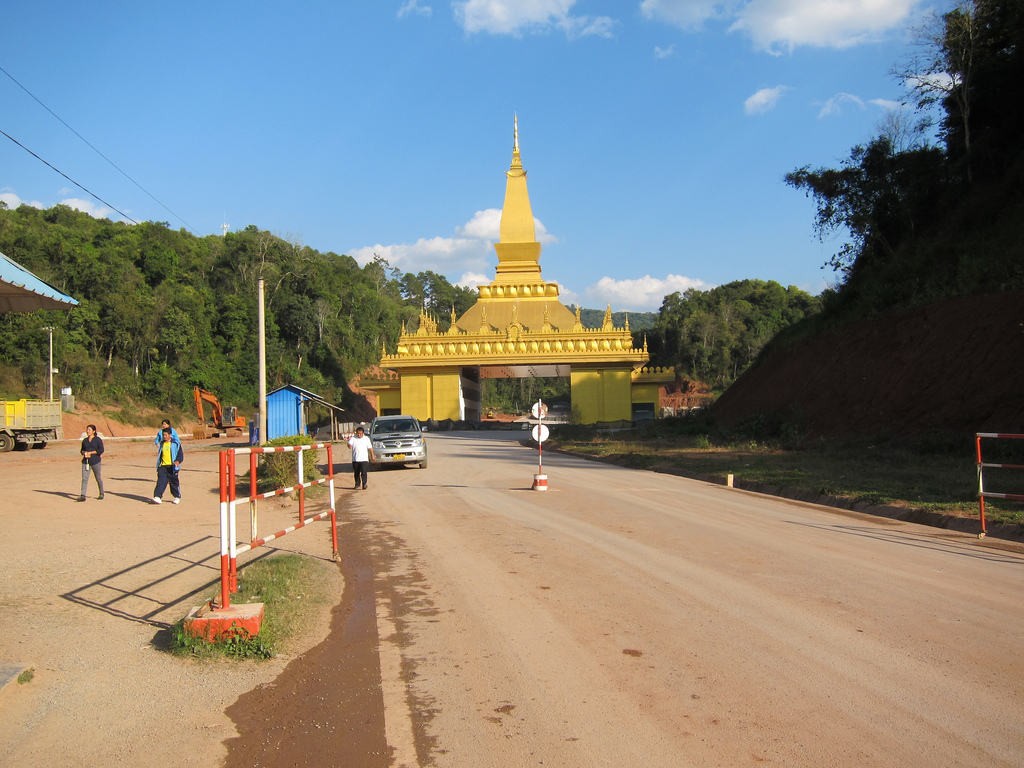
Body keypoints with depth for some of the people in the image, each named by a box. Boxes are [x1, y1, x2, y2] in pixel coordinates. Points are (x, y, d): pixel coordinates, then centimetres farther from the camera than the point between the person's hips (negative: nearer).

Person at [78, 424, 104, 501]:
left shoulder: (98, 440, -3)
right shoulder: (84, 440, 13)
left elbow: (101, 450, -10)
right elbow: (82, 450, 20)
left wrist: (90, 453, -14)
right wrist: (84, 453, -3)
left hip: (95, 461, -4)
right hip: (85, 461, 4)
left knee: (98, 478, 6)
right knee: (84, 478, -8)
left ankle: (101, 494, 24)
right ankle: (83, 496, -14)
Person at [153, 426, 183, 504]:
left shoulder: (176, 443, -4)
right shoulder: (162, 443, 11)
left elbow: (180, 453, -6)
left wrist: (178, 461, -23)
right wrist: (158, 465, 24)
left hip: (172, 466, -4)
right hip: (162, 466, 4)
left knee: (173, 481, 5)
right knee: (161, 481, -9)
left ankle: (177, 497, 21)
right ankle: (158, 497, -15)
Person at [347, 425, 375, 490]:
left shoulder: (366, 439, 4)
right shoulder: (353, 438, 0)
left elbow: (370, 448, 7)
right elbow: (349, 446, -13)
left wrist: (372, 455, 4)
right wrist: (349, 441, -33)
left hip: (364, 459, -1)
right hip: (355, 459, 1)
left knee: (363, 473, -9)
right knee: (356, 473, 12)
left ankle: (364, 484, -3)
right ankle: (357, 483, 28)